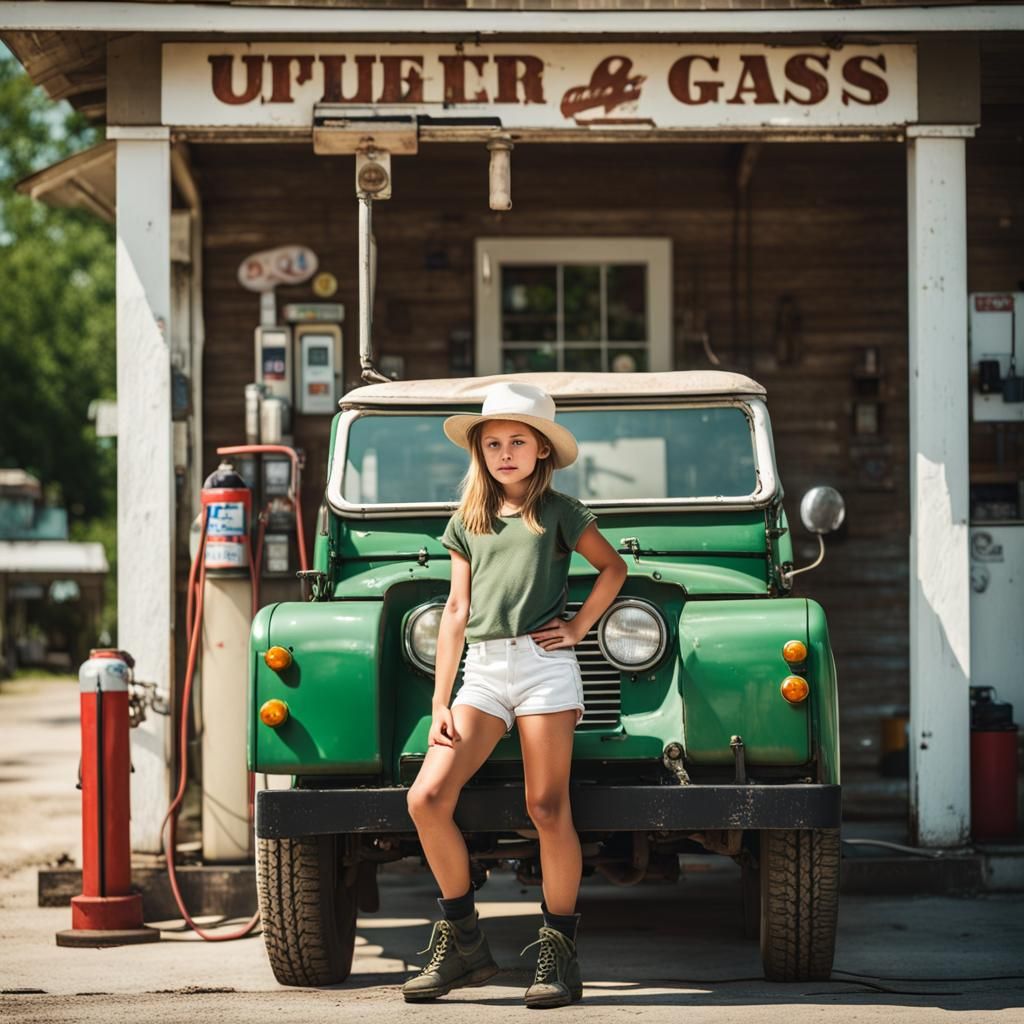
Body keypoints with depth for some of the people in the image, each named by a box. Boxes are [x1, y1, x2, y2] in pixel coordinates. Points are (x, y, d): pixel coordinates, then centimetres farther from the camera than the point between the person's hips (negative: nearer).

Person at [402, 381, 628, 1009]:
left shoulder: (559, 512, 6)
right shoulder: (466, 522, 15)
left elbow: (613, 568, 15)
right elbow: (457, 611, 12)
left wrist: (578, 628, 2)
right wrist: (441, 703, 7)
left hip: (543, 666, -3)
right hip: (482, 671, 3)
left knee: (547, 809, -6)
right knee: (427, 797, -11)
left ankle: (560, 954, 3)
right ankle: (464, 941, 2)